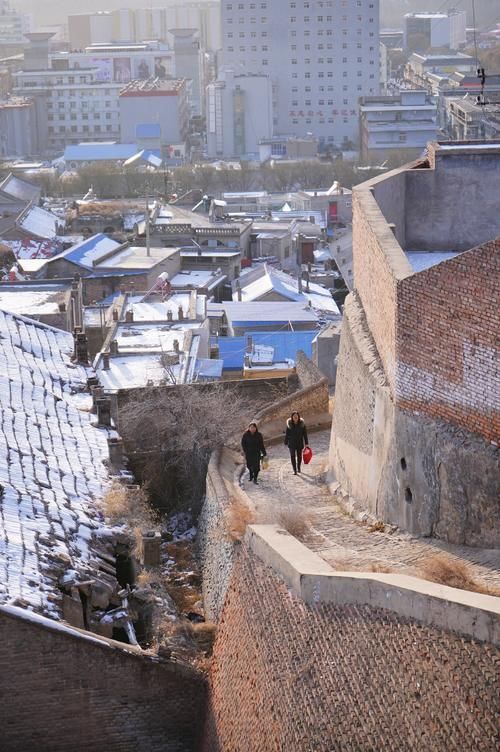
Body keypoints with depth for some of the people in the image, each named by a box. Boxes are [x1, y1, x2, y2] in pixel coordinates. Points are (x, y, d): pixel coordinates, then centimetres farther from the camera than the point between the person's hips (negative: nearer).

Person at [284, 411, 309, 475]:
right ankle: (295, 470, 3)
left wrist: (306, 443, -4)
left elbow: (305, 434, -3)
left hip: (299, 443, 1)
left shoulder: (302, 424, -8)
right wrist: (286, 442, 1)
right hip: (292, 443, -1)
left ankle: (298, 467, 38)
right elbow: (287, 434, -1)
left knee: (299, 456, 13)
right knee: (292, 456, -4)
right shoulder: (289, 424, -7)